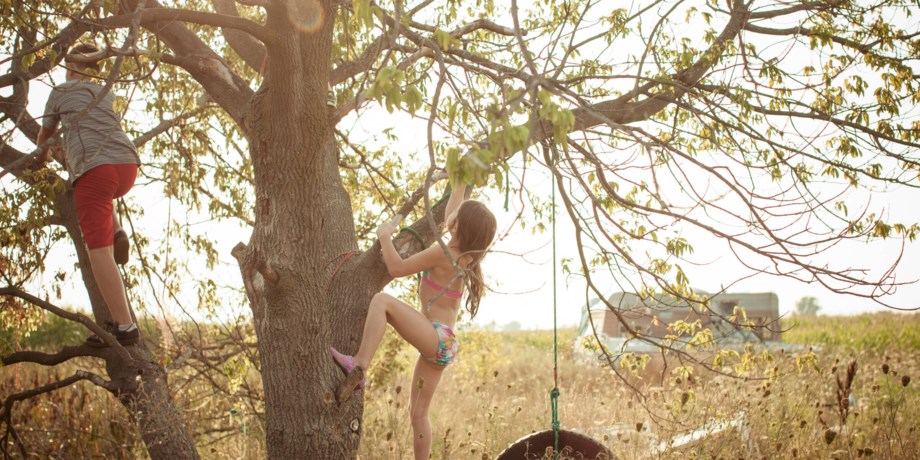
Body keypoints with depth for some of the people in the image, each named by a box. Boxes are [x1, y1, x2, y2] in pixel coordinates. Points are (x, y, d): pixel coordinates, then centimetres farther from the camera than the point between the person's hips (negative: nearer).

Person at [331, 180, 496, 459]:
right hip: (443, 345, 9)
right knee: (418, 412, 12)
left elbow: (396, 268, -11)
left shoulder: (443, 253, -11)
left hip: (435, 337, -9)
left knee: (382, 301, -22)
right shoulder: (466, 254, 11)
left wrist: (385, 237, 1)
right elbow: (450, 212, 27)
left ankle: (358, 368, -33)